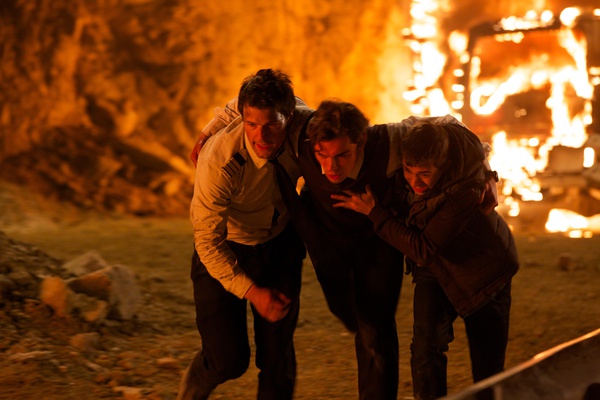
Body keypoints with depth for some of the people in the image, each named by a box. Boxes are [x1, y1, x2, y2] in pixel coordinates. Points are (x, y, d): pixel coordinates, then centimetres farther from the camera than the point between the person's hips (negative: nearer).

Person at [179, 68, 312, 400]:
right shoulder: (219, 161, -34)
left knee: (278, 350, -3)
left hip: (281, 243, 3)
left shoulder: (306, 125, -24)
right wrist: (252, 291, -31)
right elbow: (208, 242, -26)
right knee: (228, 359, -6)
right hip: (224, 251, -3)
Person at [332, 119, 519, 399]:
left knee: (487, 364, 5)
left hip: (482, 270, -4)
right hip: (435, 269, 4)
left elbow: (424, 249, -33)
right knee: (426, 346, -13)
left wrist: (374, 213, -32)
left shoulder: (467, 189, -39)